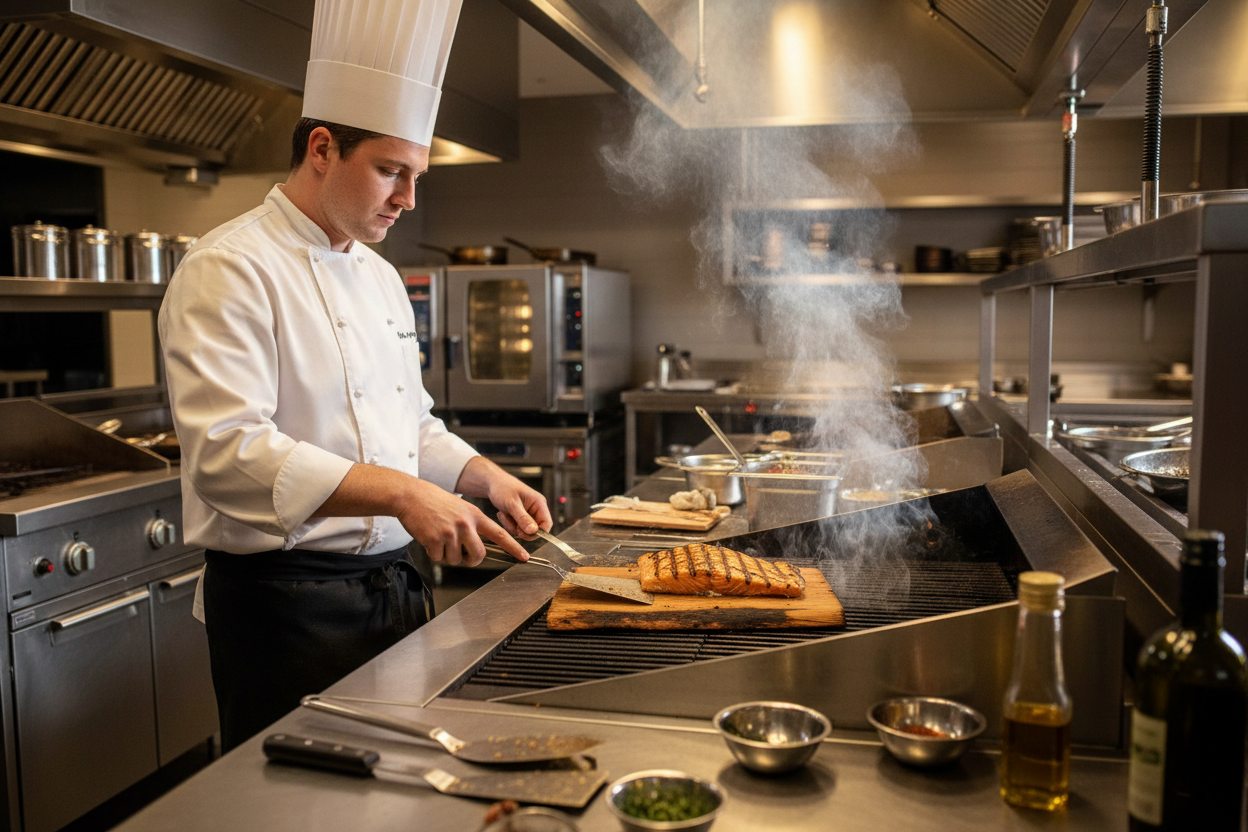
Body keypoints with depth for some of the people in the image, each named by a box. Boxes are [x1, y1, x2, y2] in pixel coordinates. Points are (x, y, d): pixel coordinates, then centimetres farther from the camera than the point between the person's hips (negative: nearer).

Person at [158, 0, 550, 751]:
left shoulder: (379, 274, 13)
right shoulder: (231, 271, -14)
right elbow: (228, 450, -26)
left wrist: (488, 478, 2)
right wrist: (400, 493, -32)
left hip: (395, 582, 8)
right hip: (286, 599, -8)